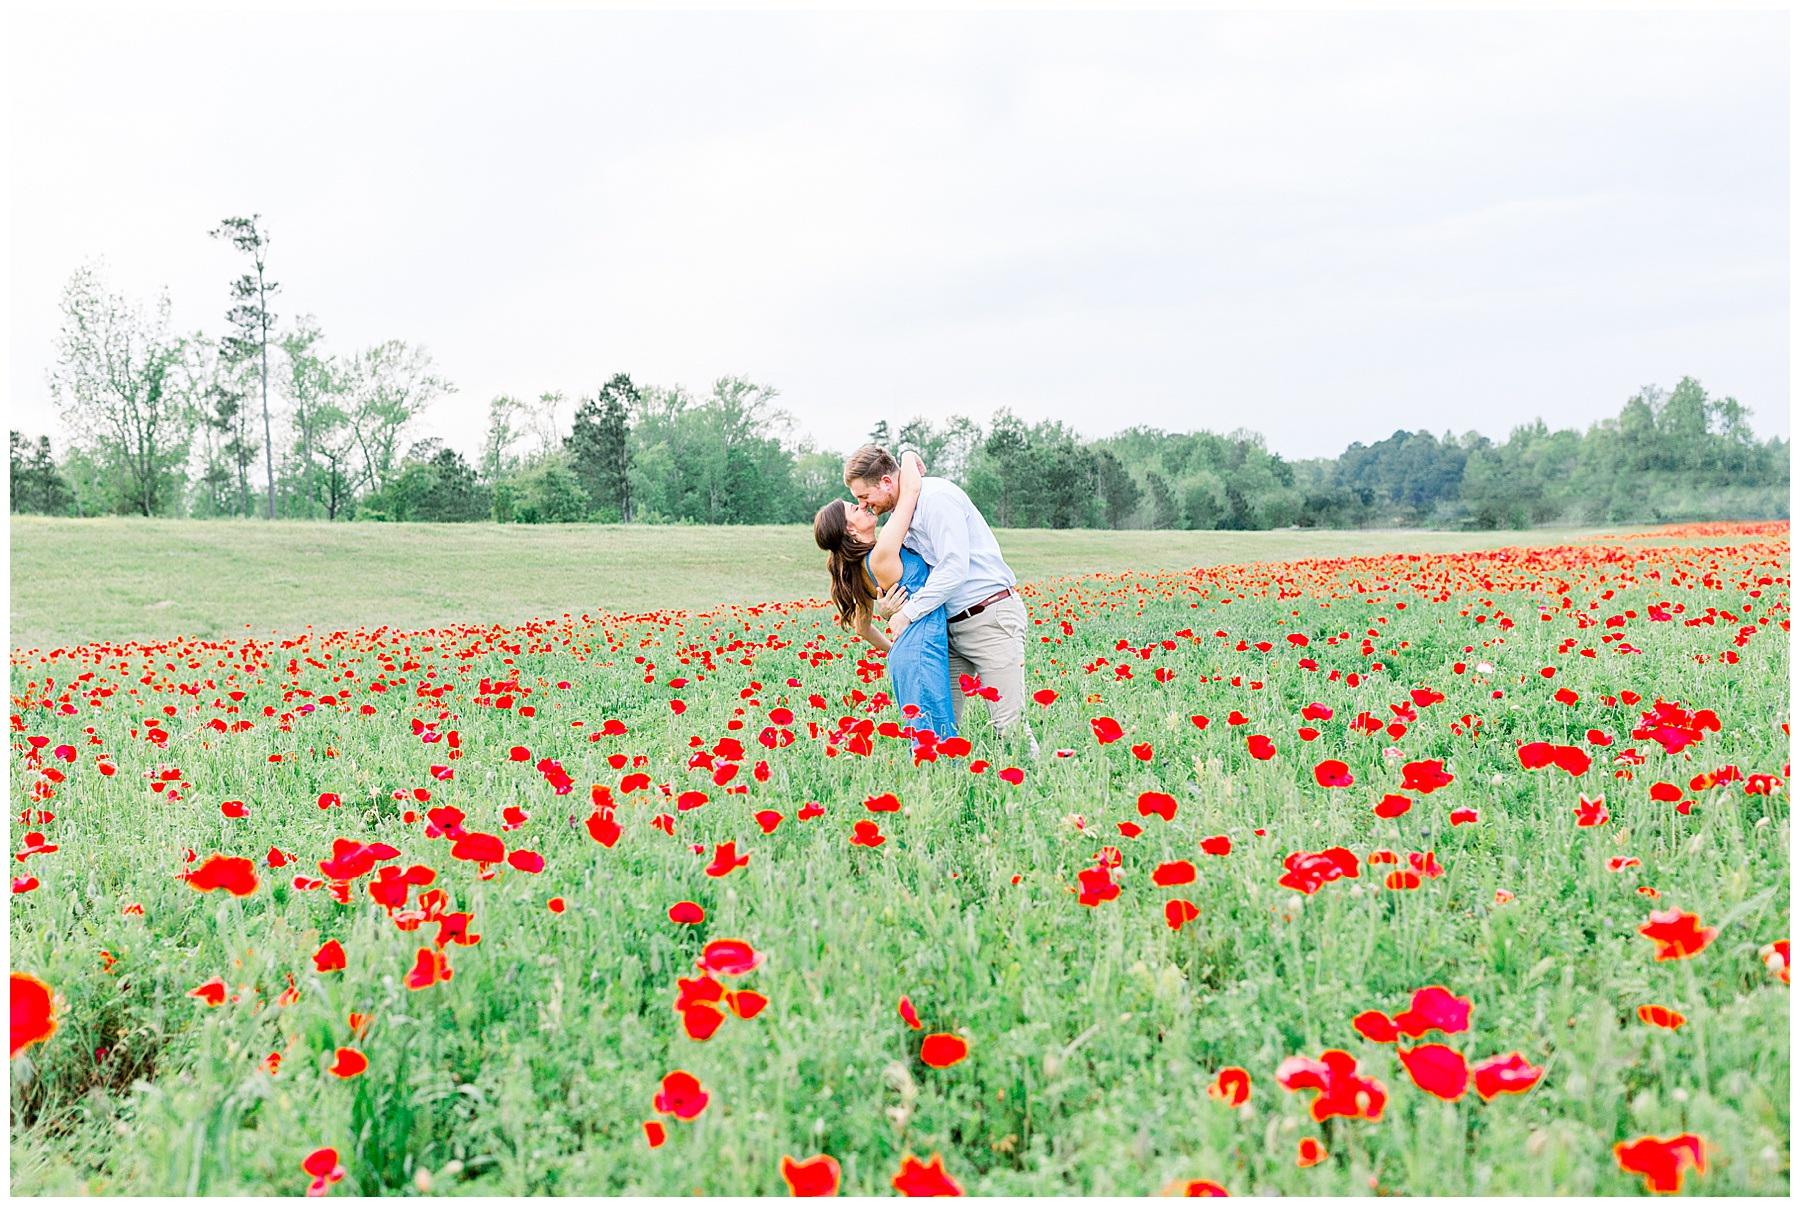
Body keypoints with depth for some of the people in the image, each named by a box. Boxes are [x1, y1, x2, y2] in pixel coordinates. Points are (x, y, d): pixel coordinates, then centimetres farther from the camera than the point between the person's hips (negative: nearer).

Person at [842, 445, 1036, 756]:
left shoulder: (937, 497, -15)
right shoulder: (900, 514, 13)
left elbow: (954, 568, -22)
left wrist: (909, 613, -17)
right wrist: (897, 601, 3)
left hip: (991, 618, -9)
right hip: (952, 625, 9)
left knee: (1008, 725, -10)